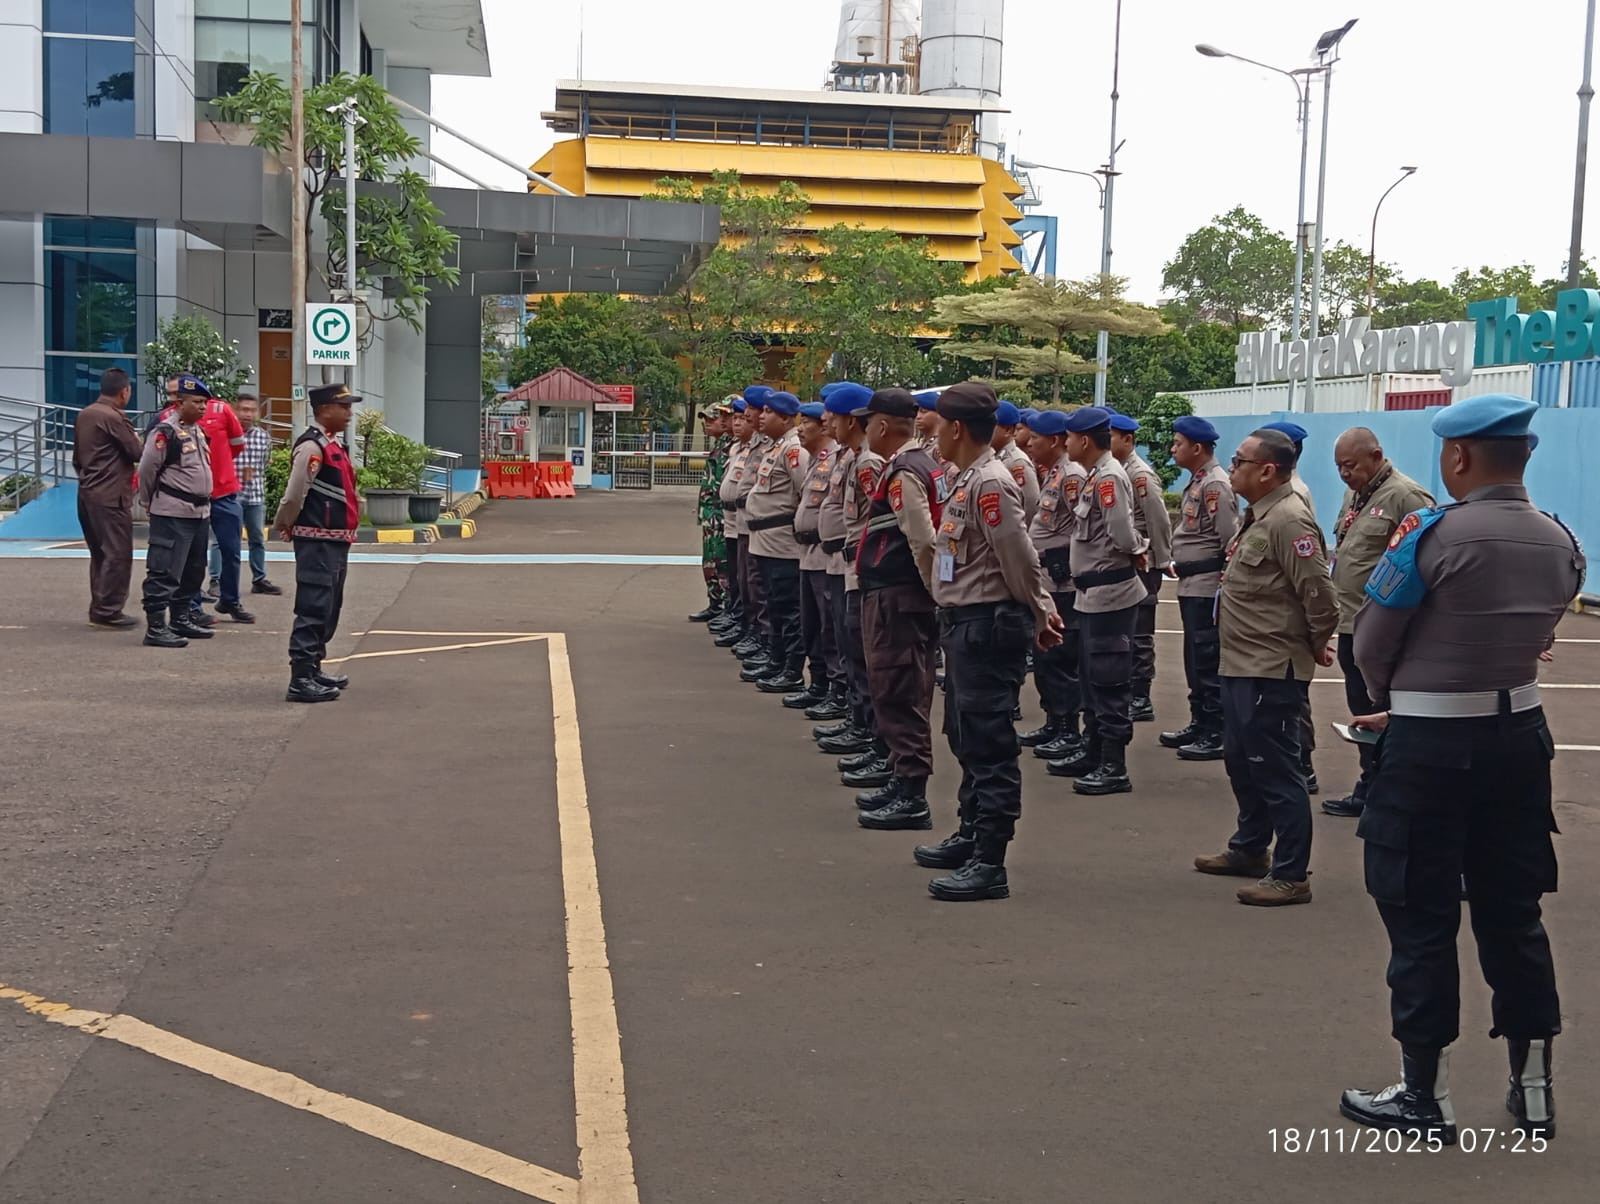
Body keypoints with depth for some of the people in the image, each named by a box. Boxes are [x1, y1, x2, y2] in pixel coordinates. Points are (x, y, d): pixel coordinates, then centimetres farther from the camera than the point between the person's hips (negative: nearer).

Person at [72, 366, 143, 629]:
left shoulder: (84, 415, 12)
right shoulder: (114, 417, -14)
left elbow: (77, 457, 18)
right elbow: (137, 453, -9)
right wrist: (136, 440, 10)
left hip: (88, 494, 9)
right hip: (111, 496, -9)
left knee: (99, 553, 15)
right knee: (117, 554, -4)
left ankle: (98, 609, 18)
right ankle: (108, 612, -3)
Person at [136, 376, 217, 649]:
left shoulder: (198, 431, 14)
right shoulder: (165, 432, -14)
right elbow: (146, 469, -11)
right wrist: (149, 502, 0)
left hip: (198, 512, 9)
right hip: (172, 514, -9)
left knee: (193, 571, 16)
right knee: (164, 572, -9)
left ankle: (181, 619, 27)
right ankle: (156, 627, -7)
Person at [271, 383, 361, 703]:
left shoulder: (333, 444, 15)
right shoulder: (312, 446, -16)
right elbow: (294, 496, -18)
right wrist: (283, 527, -3)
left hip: (336, 540, 10)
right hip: (317, 541, -10)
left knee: (329, 609, 18)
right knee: (312, 610, -9)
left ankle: (313, 669, 29)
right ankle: (301, 680, -7)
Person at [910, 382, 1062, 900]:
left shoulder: (991, 483, -19)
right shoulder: (968, 478, 13)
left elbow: (1020, 558, -19)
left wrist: (1040, 616, -6)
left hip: (987, 625, -11)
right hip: (963, 622, 11)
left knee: (988, 742, -7)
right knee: (965, 736, 20)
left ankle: (989, 863, -4)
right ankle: (970, 835, 34)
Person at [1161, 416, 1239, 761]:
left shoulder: (1216, 484, -16)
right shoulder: (1197, 481, 14)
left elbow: (1230, 538, -19)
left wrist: (1226, 580, -17)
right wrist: (1178, 564, 16)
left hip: (1207, 586, -10)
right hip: (1190, 584, 10)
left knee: (1208, 661, -5)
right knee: (1195, 659, 16)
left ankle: (1215, 735, 0)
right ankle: (1199, 724, 25)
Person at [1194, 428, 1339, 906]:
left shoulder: (1288, 520, -20)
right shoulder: (1258, 515, 12)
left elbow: (1319, 592, -23)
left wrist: (1316, 645, -8)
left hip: (1271, 670, -11)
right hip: (1242, 664, 11)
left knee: (1274, 769, -4)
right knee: (1241, 760, 20)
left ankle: (1291, 875, 4)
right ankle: (1250, 848, 35)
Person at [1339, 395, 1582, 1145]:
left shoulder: (1432, 534, -16)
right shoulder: (1561, 545, 3)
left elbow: (1371, 643, -9)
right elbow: (1532, 640, 9)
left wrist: (1389, 699, 13)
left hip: (1431, 745, -6)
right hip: (1519, 733, 6)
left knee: (1422, 918, 4)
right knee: (1512, 912, 14)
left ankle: (1425, 1096, 13)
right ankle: (1533, 1091, 21)